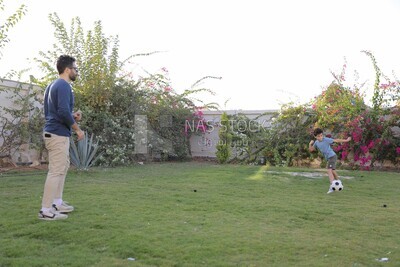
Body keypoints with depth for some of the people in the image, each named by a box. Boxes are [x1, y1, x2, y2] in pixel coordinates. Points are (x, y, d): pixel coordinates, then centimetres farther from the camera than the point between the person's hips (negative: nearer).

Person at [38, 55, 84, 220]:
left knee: (63, 167, 18)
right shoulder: (64, 86, -14)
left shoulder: (53, 85, 17)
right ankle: (46, 210, -2)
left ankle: (57, 203, 25)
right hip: (58, 134, -10)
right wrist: (78, 129, -13)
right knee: (56, 171, -6)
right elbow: (64, 111, -25)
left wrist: (72, 116, 10)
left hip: (53, 132, 10)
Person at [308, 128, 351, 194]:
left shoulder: (326, 140, -14)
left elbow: (336, 140, -11)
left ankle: (331, 186, -29)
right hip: (328, 158, 8)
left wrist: (346, 140, -10)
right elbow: (311, 150, 12)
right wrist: (310, 144, -6)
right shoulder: (316, 143, 4)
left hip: (332, 156, -8)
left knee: (329, 170, -22)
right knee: (333, 171, 23)